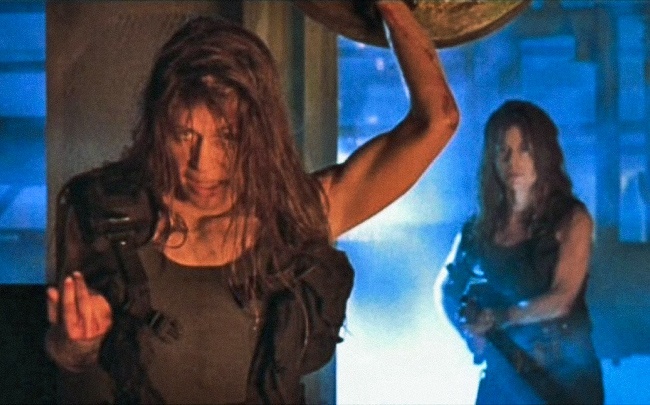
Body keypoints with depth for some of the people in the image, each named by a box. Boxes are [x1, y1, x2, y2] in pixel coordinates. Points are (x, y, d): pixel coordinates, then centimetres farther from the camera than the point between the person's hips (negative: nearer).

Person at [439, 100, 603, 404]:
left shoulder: (572, 219, -5)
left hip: (563, 372, -3)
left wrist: (496, 318, -12)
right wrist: (471, 332, -8)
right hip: (503, 375, 3)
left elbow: (561, 300, -14)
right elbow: (448, 289, 9)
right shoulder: (482, 224, 5)